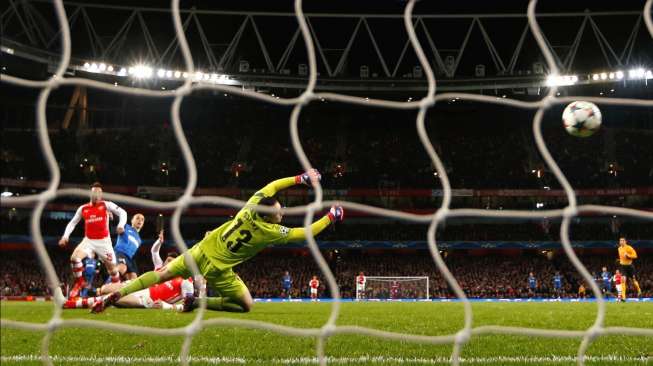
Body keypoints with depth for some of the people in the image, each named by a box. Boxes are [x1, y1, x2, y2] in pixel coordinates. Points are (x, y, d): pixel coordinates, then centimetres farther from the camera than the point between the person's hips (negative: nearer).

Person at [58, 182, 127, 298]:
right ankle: (79, 283, -4)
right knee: (74, 257, -23)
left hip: (104, 241, -2)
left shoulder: (106, 205, -2)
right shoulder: (83, 209, 6)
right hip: (88, 241, 2)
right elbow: (72, 223, 16)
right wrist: (65, 236, 2)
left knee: (112, 268, 2)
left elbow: (122, 212, -7)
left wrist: (121, 225, -25)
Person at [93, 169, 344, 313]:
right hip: (217, 269, -5)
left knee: (161, 274, 13)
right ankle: (197, 302, 0)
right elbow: (306, 233, -6)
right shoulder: (272, 232, -16)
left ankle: (113, 297, 2)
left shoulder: (253, 204, -7)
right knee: (246, 306, 8)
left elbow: (272, 186, 10)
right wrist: (331, 217, 4)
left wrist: (301, 178, 11)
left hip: (202, 251, 5)